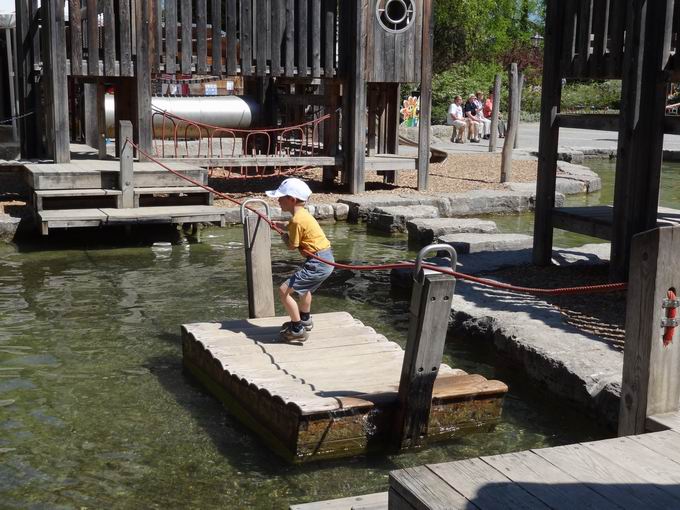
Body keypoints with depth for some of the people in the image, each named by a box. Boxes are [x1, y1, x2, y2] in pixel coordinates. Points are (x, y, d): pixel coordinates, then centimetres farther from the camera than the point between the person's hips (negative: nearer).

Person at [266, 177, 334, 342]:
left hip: (318, 263, -11)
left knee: (284, 291, -10)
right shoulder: (303, 214, 11)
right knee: (303, 286, 37)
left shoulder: (297, 220, -19)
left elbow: (292, 246, -13)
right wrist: (284, 227, 2)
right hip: (326, 260, 11)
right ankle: (305, 320, 55)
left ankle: (297, 330, -2)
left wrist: (284, 236, 5)